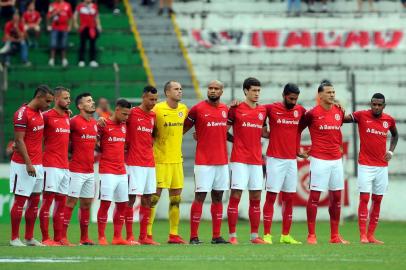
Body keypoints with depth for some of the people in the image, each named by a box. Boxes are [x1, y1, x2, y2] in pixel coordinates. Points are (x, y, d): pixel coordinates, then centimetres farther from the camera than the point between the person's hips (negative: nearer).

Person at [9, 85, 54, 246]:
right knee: (20, 201, -3)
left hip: (37, 164, 8)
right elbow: (19, 140, -16)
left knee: (35, 201, 9)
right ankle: (14, 238, 2)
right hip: (23, 165, -8)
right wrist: (28, 164, -20)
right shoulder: (22, 114, -13)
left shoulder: (40, 113, 12)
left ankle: (29, 238, 14)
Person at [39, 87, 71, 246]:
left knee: (61, 203, 8)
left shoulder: (67, 117, 15)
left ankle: (58, 238, 12)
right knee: (48, 200, -7)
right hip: (51, 165, -8)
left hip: (65, 166, 8)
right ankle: (45, 239, -7)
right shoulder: (47, 116, -8)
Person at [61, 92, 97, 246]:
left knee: (86, 204, 10)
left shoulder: (95, 123, 13)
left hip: (90, 171, 7)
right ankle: (63, 237, -6)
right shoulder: (74, 121, -10)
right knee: (71, 202, -7)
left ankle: (84, 238, 16)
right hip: (76, 171, -7)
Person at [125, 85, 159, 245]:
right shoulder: (132, 113, -6)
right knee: (131, 198, -6)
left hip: (150, 163, 7)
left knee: (147, 199, 6)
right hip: (134, 163, -7)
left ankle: (143, 237, 10)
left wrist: (150, 144, 12)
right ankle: (129, 236, -4)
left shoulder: (153, 116, 13)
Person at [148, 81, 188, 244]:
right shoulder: (158, 109, -10)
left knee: (176, 198, 7)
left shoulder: (183, 109, 8)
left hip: (177, 159, 6)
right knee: (154, 196, -6)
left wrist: (174, 136, 13)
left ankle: (174, 235, 12)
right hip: (160, 159, -6)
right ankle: (147, 234, -2)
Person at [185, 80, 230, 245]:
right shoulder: (198, 109, -6)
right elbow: (184, 128, 1)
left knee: (218, 197, 7)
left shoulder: (225, 109, 10)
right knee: (200, 197, -7)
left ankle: (217, 236, 11)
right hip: (204, 162, -6)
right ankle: (194, 236, -5)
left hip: (222, 161, 6)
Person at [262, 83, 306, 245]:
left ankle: (285, 235, 12)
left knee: (289, 199, 6)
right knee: (271, 196, -5)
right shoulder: (271, 109, -4)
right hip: (275, 159, -4)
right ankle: (267, 235, -4)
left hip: (292, 160, 4)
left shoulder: (300, 110, 7)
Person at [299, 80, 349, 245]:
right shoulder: (313, 113, -8)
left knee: (336, 197, 7)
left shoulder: (339, 112, 8)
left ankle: (335, 236, 13)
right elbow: (298, 130, 2)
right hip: (319, 160, -6)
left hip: (336, 160, 6)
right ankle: (311, 235, -1)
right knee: (314, 196, -4)